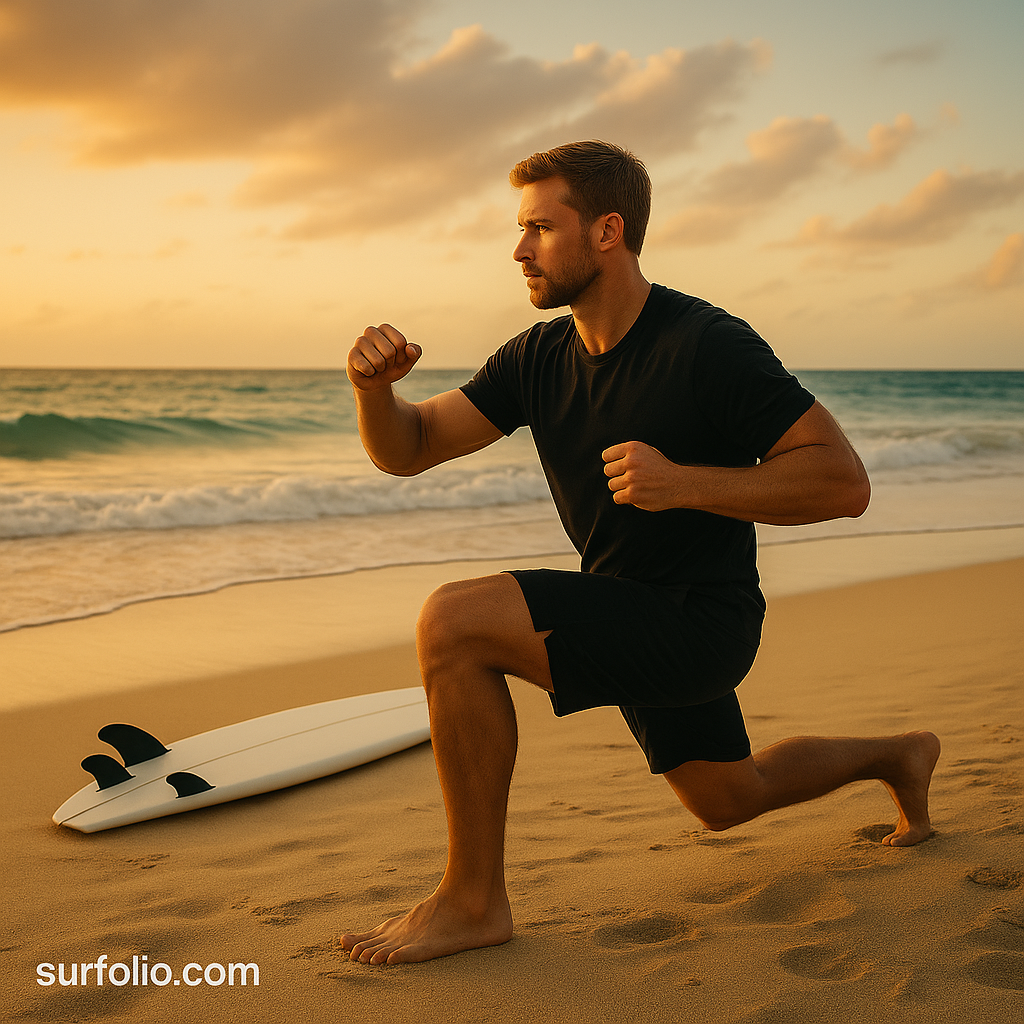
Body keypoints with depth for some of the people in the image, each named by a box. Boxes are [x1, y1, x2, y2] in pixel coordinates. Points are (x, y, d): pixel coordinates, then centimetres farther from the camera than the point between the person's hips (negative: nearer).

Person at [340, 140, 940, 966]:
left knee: (454, 621, -24)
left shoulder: (706, 345, -20)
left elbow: (844, 482, -22)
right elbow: (407, 450, 1)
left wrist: (684, 482, -30)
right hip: (635, 617, 9)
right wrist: (375, 387, -21)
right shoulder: (541, 358, 0)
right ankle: (897, 757, 52)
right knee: (726, 800, 29)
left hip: (699, 619, -9)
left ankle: (474, 899, -14)